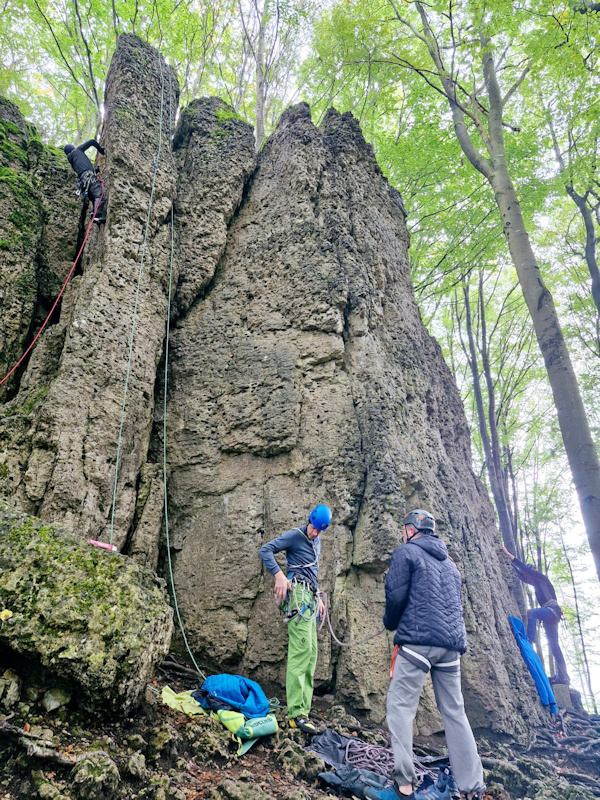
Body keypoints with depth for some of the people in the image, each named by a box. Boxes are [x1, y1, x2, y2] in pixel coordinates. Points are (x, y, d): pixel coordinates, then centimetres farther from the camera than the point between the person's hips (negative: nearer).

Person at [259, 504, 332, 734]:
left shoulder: (316, 543, 21)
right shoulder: (294, 536, -5)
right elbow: (265, 550, -13)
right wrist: (279, 575, -22)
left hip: (309, 598, 9)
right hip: (298, 593, -9)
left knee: (311, 653, 8)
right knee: (301, 650, -16)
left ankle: (302, 710, 14)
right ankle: (296, 713, -15)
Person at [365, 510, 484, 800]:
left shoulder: (406, 552, 1)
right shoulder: (449, 562, 23)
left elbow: (395, 595, -7)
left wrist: (390, 623, 11)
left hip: (418, 640, -7)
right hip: (452, 643, 7)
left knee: (400, 707, -4)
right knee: (455, 712, 11)